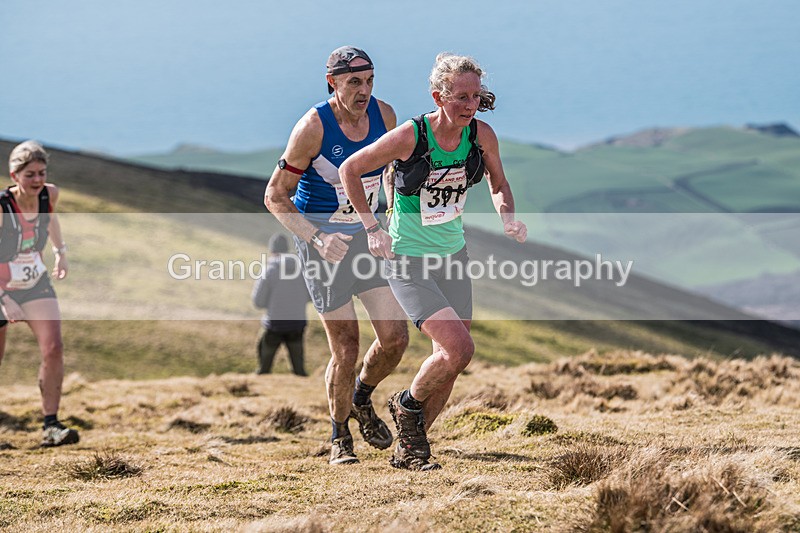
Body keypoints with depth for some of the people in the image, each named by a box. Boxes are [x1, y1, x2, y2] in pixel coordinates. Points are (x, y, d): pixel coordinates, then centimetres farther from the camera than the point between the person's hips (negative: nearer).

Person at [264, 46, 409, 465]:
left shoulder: (384, 115, -4)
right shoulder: (312, 128, -20)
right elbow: (275, 196, -15)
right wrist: (315, 238, -26)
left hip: (367, 237, 5)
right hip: (321, 241, -5)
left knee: (395, 337, -4)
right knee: (346, 350, -5)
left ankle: (362, 400, 27)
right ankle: (339, 437, 18)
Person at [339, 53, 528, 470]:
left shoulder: (482, 135, -8)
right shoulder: (409, 137, -22)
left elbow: (498, 185, 11)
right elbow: (349, 170, -8)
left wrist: (507, 218, -10)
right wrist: (372, 228, -12)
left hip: (453, 255, 6)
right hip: (408, 260, -6)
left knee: (451, 360, 8)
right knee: (459, 349, -19)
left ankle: (408, 449, 26)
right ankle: (408, 405, 11)